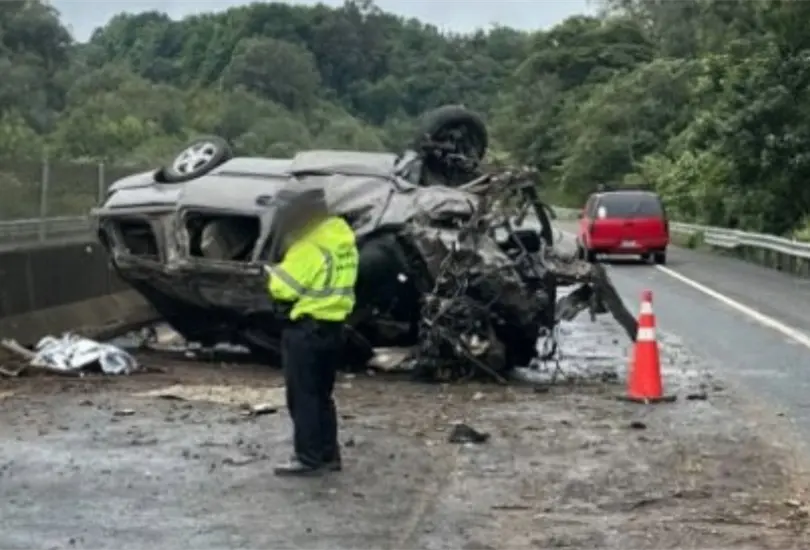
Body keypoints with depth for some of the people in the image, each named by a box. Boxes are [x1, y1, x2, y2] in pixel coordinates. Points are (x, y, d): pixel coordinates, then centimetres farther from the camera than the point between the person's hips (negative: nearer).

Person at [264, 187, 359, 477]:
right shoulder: (342, 236, 9)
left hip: (306, 328, -9)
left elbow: (284, 287, -18)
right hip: (333, 325, 9)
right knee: (322, 394, 16)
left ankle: (308, 458, -1)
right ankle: (329, 454, 19)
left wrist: (273, 273, 2)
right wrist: (288, 269, 11)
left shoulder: (310, 244, -19)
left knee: (302, 396, -2)